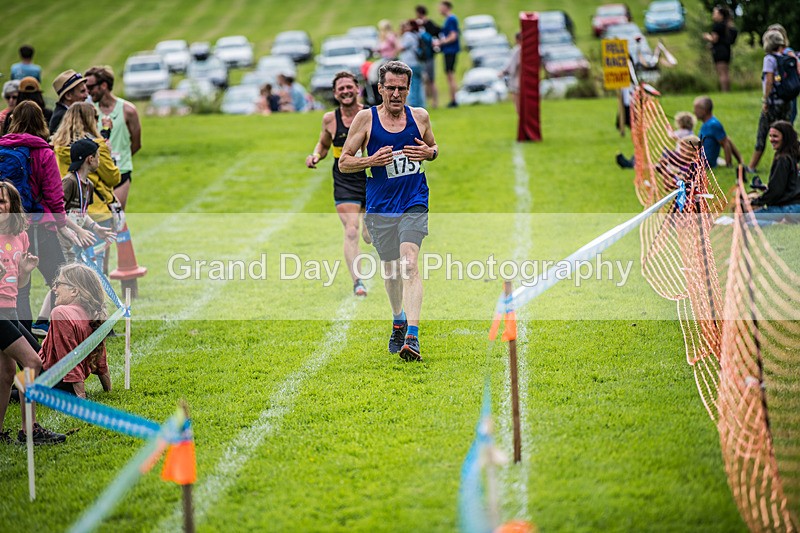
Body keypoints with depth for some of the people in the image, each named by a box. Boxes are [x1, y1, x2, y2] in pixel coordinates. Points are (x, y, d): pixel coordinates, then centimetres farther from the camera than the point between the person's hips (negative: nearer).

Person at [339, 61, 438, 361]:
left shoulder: (420, 116, 3)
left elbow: (434, 149, 21)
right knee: (390, 266, 12)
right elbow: (344, 162, 1)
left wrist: (430, 152, -3)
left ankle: (412, 336, -26)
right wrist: (372, 161, -16)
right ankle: (398, 320, 40)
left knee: (409, 262, -19)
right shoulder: (366, 118, -2)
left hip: (414, 204, -1)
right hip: (380, 207, 1)